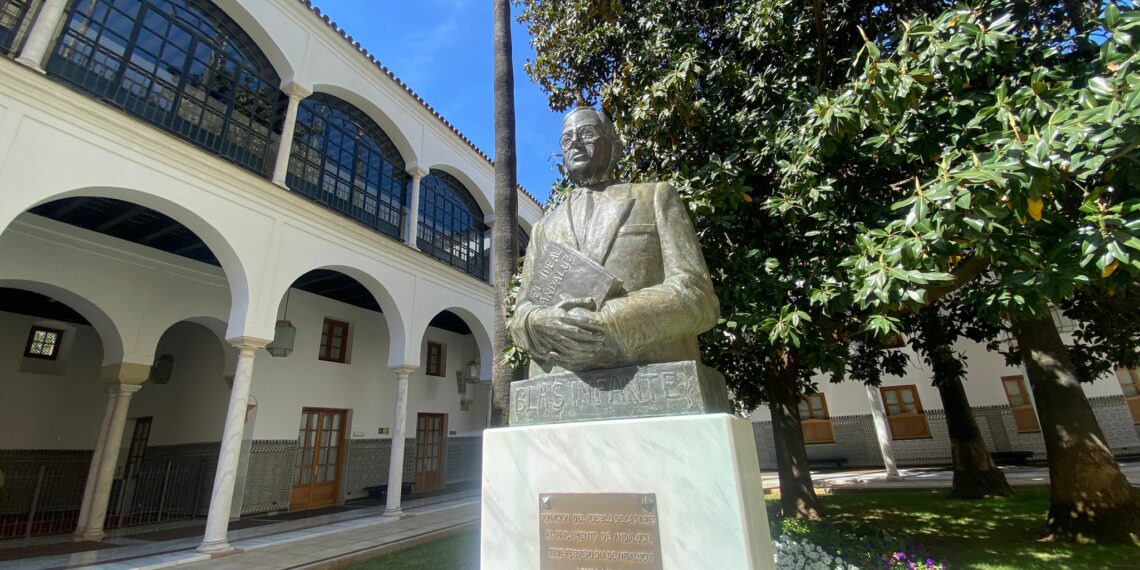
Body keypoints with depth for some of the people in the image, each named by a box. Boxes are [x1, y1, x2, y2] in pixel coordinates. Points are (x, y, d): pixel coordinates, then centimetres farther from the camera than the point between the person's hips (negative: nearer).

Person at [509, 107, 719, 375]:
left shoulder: (656, 197, 11)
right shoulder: (544, 228, 21)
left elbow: (698, 295, 0)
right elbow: (522, 313, 14)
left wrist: (608, 323, -13)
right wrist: (542, 324, -10)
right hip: (560, 383, 3)